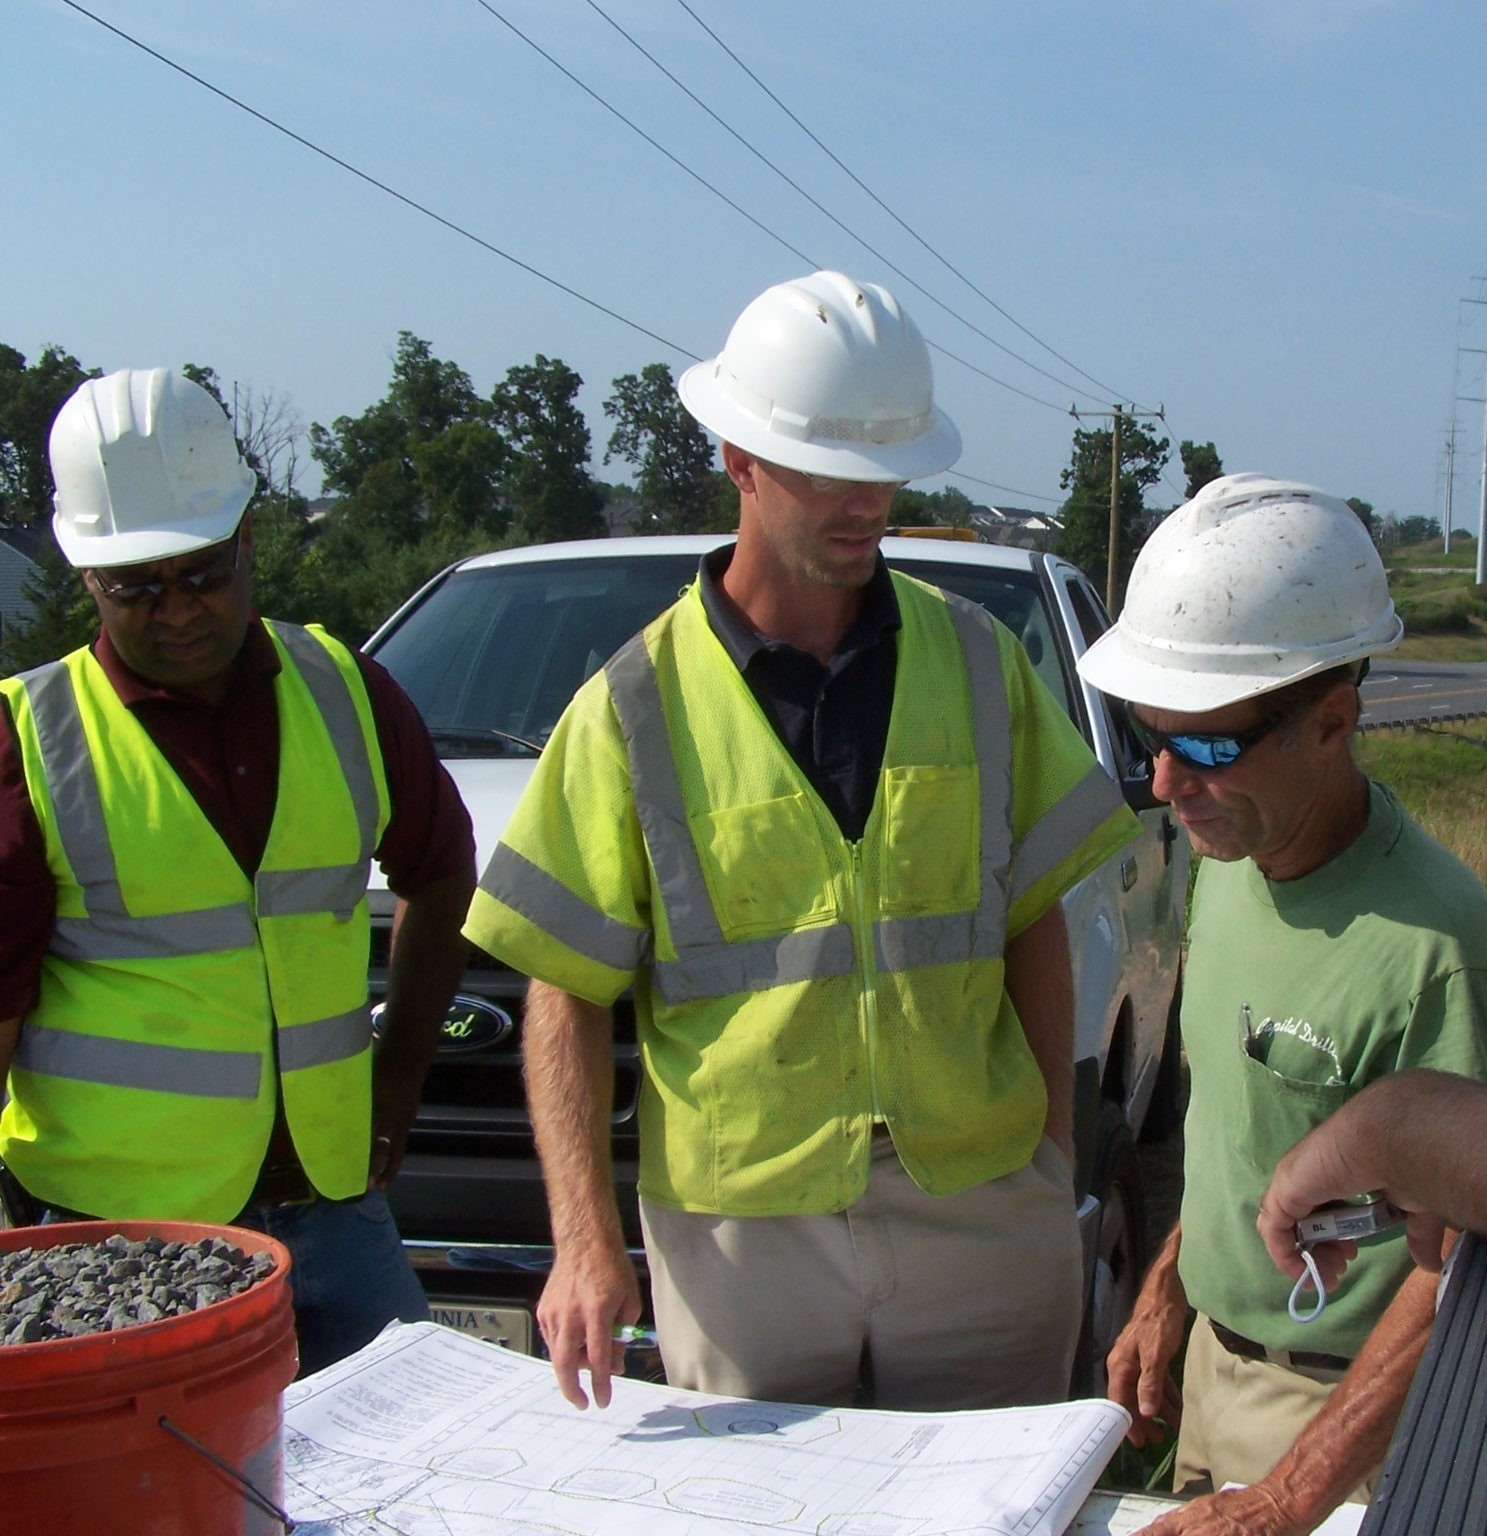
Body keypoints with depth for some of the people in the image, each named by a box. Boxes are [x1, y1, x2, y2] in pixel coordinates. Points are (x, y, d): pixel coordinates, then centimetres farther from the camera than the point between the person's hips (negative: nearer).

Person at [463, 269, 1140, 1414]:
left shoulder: (977, 662, 3)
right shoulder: (638, 708, -5)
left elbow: (1033, 922, 9)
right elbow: (566, 994, -4)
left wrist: (1056, 1158, 4)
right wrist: (586, 1242, -13)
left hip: (979, 1212, 2)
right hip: (743, 1232, -2)